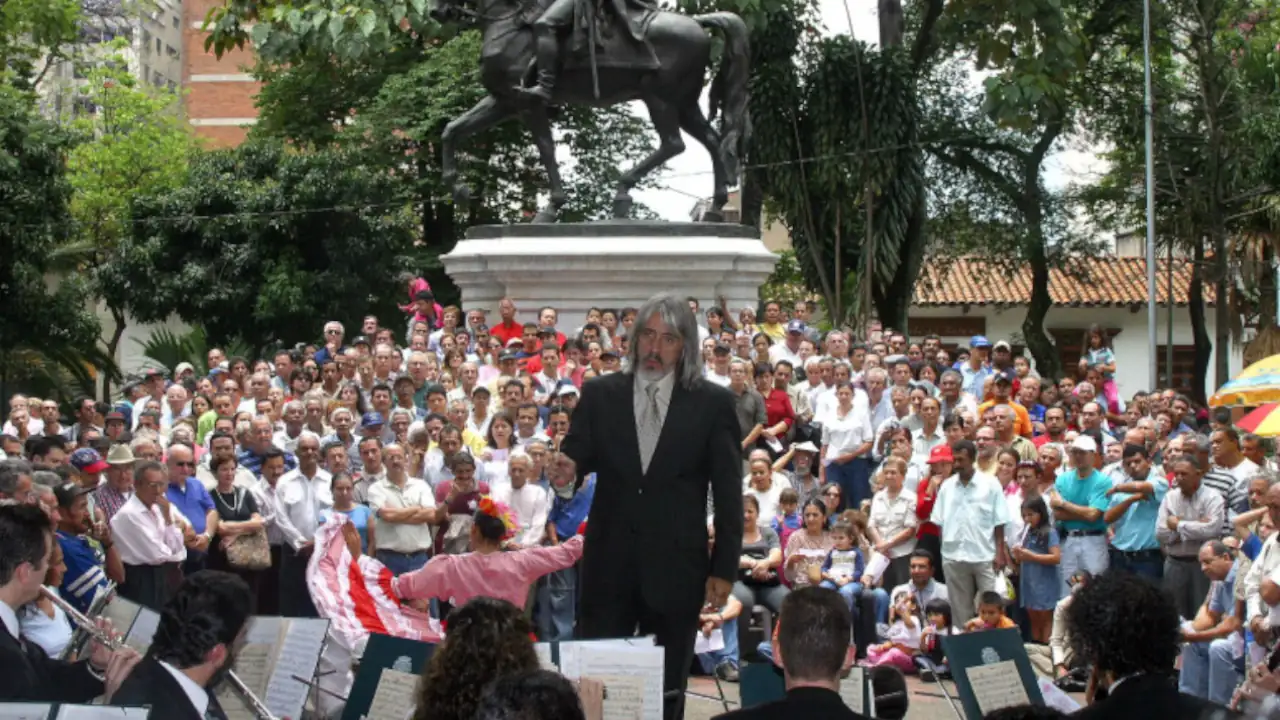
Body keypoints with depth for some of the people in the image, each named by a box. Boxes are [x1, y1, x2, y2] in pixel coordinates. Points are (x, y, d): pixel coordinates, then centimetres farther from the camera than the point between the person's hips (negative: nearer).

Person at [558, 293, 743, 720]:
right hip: (609, 564, 1)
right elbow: (577, 454, 0)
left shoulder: (713, 404, 1)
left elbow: (728, 493, 0)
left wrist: (724, 569, -4)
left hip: (676, 566, -1)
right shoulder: (600, 395, 6)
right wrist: (568, 468, -25)